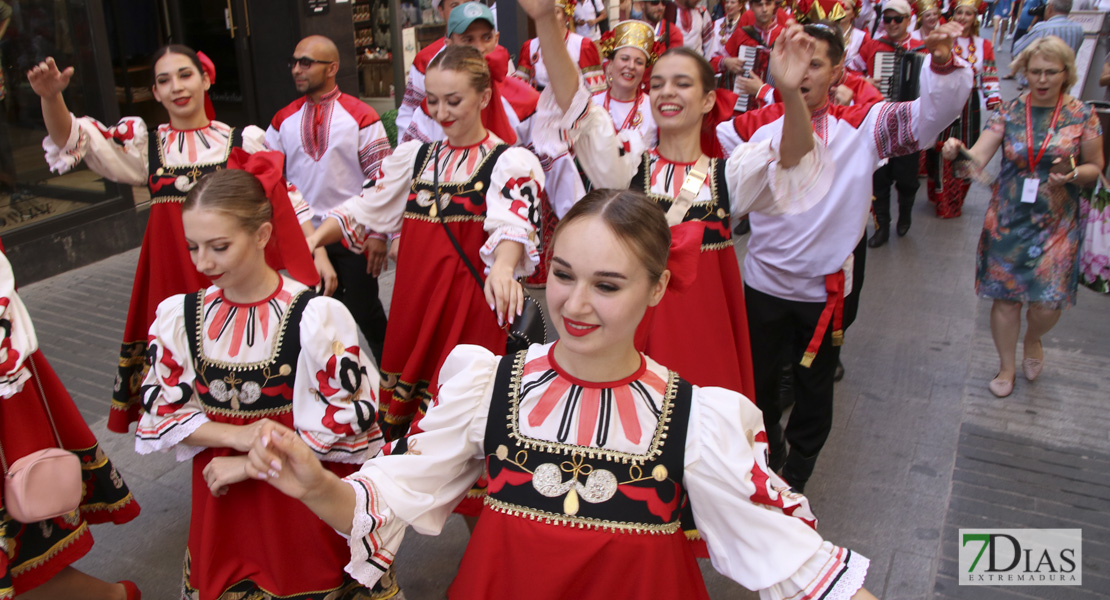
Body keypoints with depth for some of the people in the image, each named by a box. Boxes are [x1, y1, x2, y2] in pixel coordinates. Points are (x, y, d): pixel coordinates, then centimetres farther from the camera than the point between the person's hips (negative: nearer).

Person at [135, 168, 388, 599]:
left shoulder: (315, 317, -20)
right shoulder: (179, 316, -5)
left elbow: (350, 422, -16)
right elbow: (160, 410, 2)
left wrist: (251, 464, -13)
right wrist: (237, 437, -16)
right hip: (222, 501, 4)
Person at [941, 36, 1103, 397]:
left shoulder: (1081, 115, -2)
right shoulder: (1010, 112, -1)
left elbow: (1095, 168, 6)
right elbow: (977, 158, -11)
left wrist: (1073, 174, -16)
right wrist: (957, 152, -34)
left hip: (1056, 223, -1)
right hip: (1007, 219, 1)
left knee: (1047, 303, -3)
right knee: (1005, 296, 7)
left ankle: (1032, 341, 34)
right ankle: (1007, 366, 28)